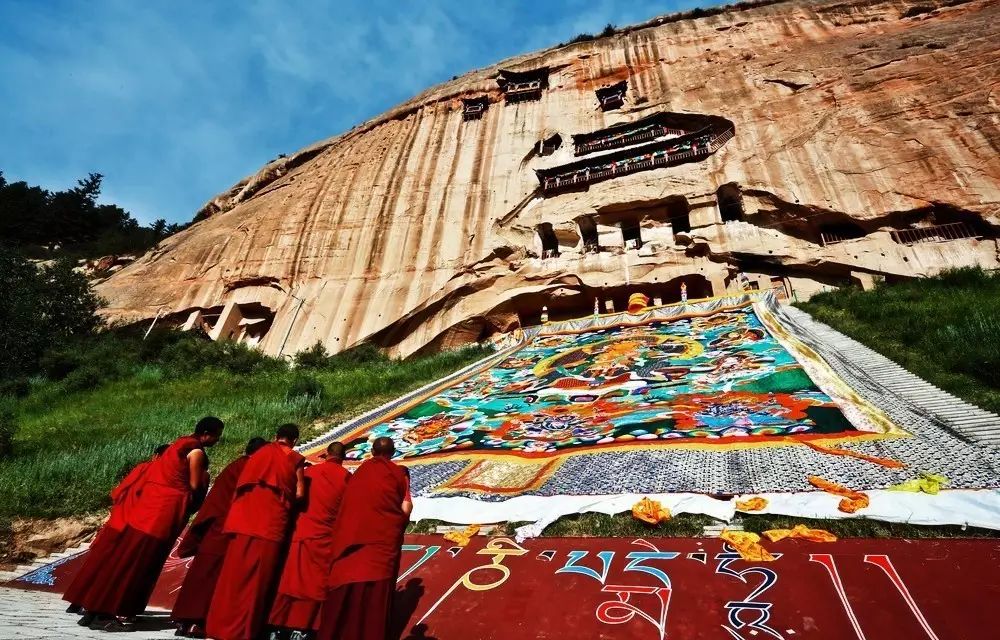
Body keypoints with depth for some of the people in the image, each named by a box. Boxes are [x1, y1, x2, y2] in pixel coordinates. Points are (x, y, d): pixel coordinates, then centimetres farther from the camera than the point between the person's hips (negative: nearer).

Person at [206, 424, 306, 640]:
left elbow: (242, 483, 12)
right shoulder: (296, 460, 4)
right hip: (272, 522, -3)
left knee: (236, 574, 10)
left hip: (246, 518, 4)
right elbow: (299, 493, -1)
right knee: (258, 578, 4)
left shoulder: (260, 453, 14)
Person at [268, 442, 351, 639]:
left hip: (303, 533, 2)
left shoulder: (309, 471, 2)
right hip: (327, 537, -2)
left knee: (295, 579, 11)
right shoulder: (346, 476, -3)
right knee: (317, 583, 8)